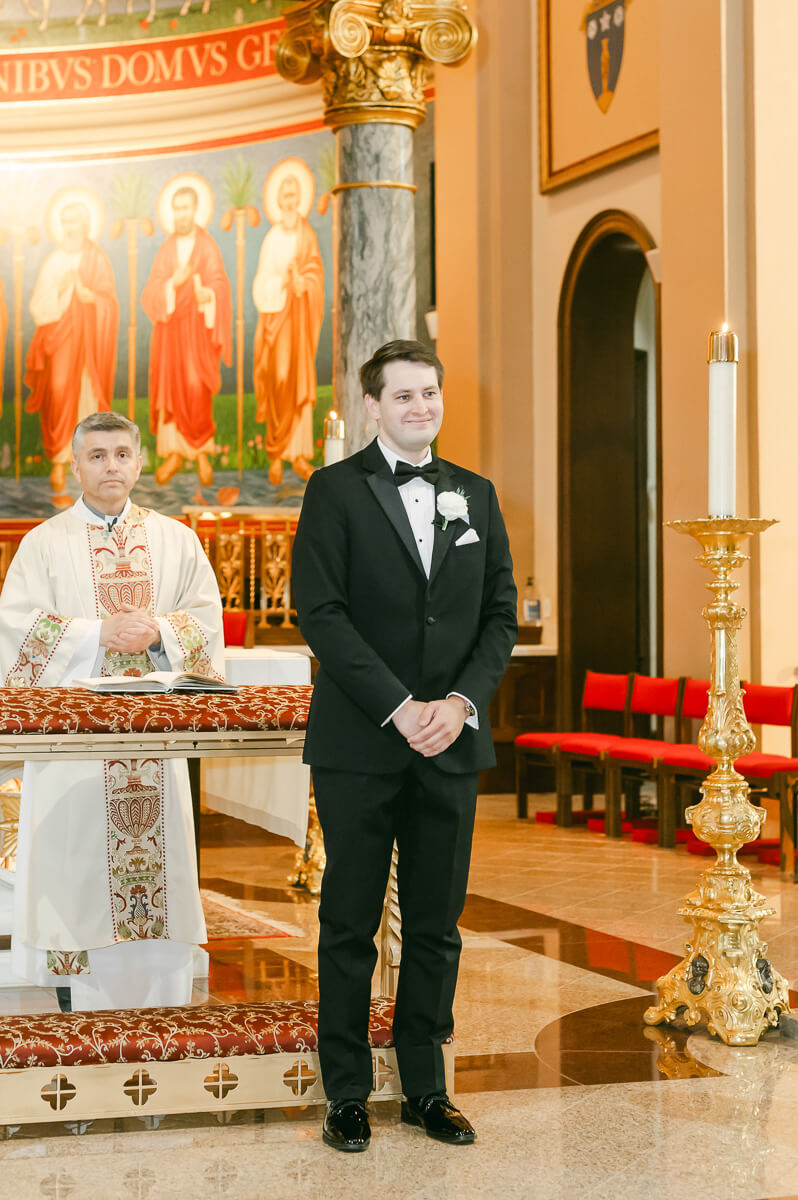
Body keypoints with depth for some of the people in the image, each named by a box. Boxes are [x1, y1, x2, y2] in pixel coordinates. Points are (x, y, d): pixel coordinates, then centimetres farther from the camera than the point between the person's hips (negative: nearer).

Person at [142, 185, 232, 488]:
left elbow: (220, 285, -9)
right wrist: (173, 283, -19)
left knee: (197, 390, -13)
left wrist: (208, 294, -32)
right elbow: (150, 293, 1)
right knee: (169, 389, 1)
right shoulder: (166, 249, 9)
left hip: (198, 328, -3)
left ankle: (202, 451, 2)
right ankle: (173, 454, 9)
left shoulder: (208, 248, 0)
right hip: (169, 327, 3)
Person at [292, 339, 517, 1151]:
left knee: (437, 926, 8)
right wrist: (399, 708, -15)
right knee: (349, 926, 3)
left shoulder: (474, 495, 12)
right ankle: (346, 1093, 12)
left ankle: (425, 1087, 18)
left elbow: (500, 613, 9)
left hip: (452, 743, 4)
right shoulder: (336, 491, -1)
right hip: (360, 745, -4)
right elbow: (321, 613, -10)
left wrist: (462, 701, -8)